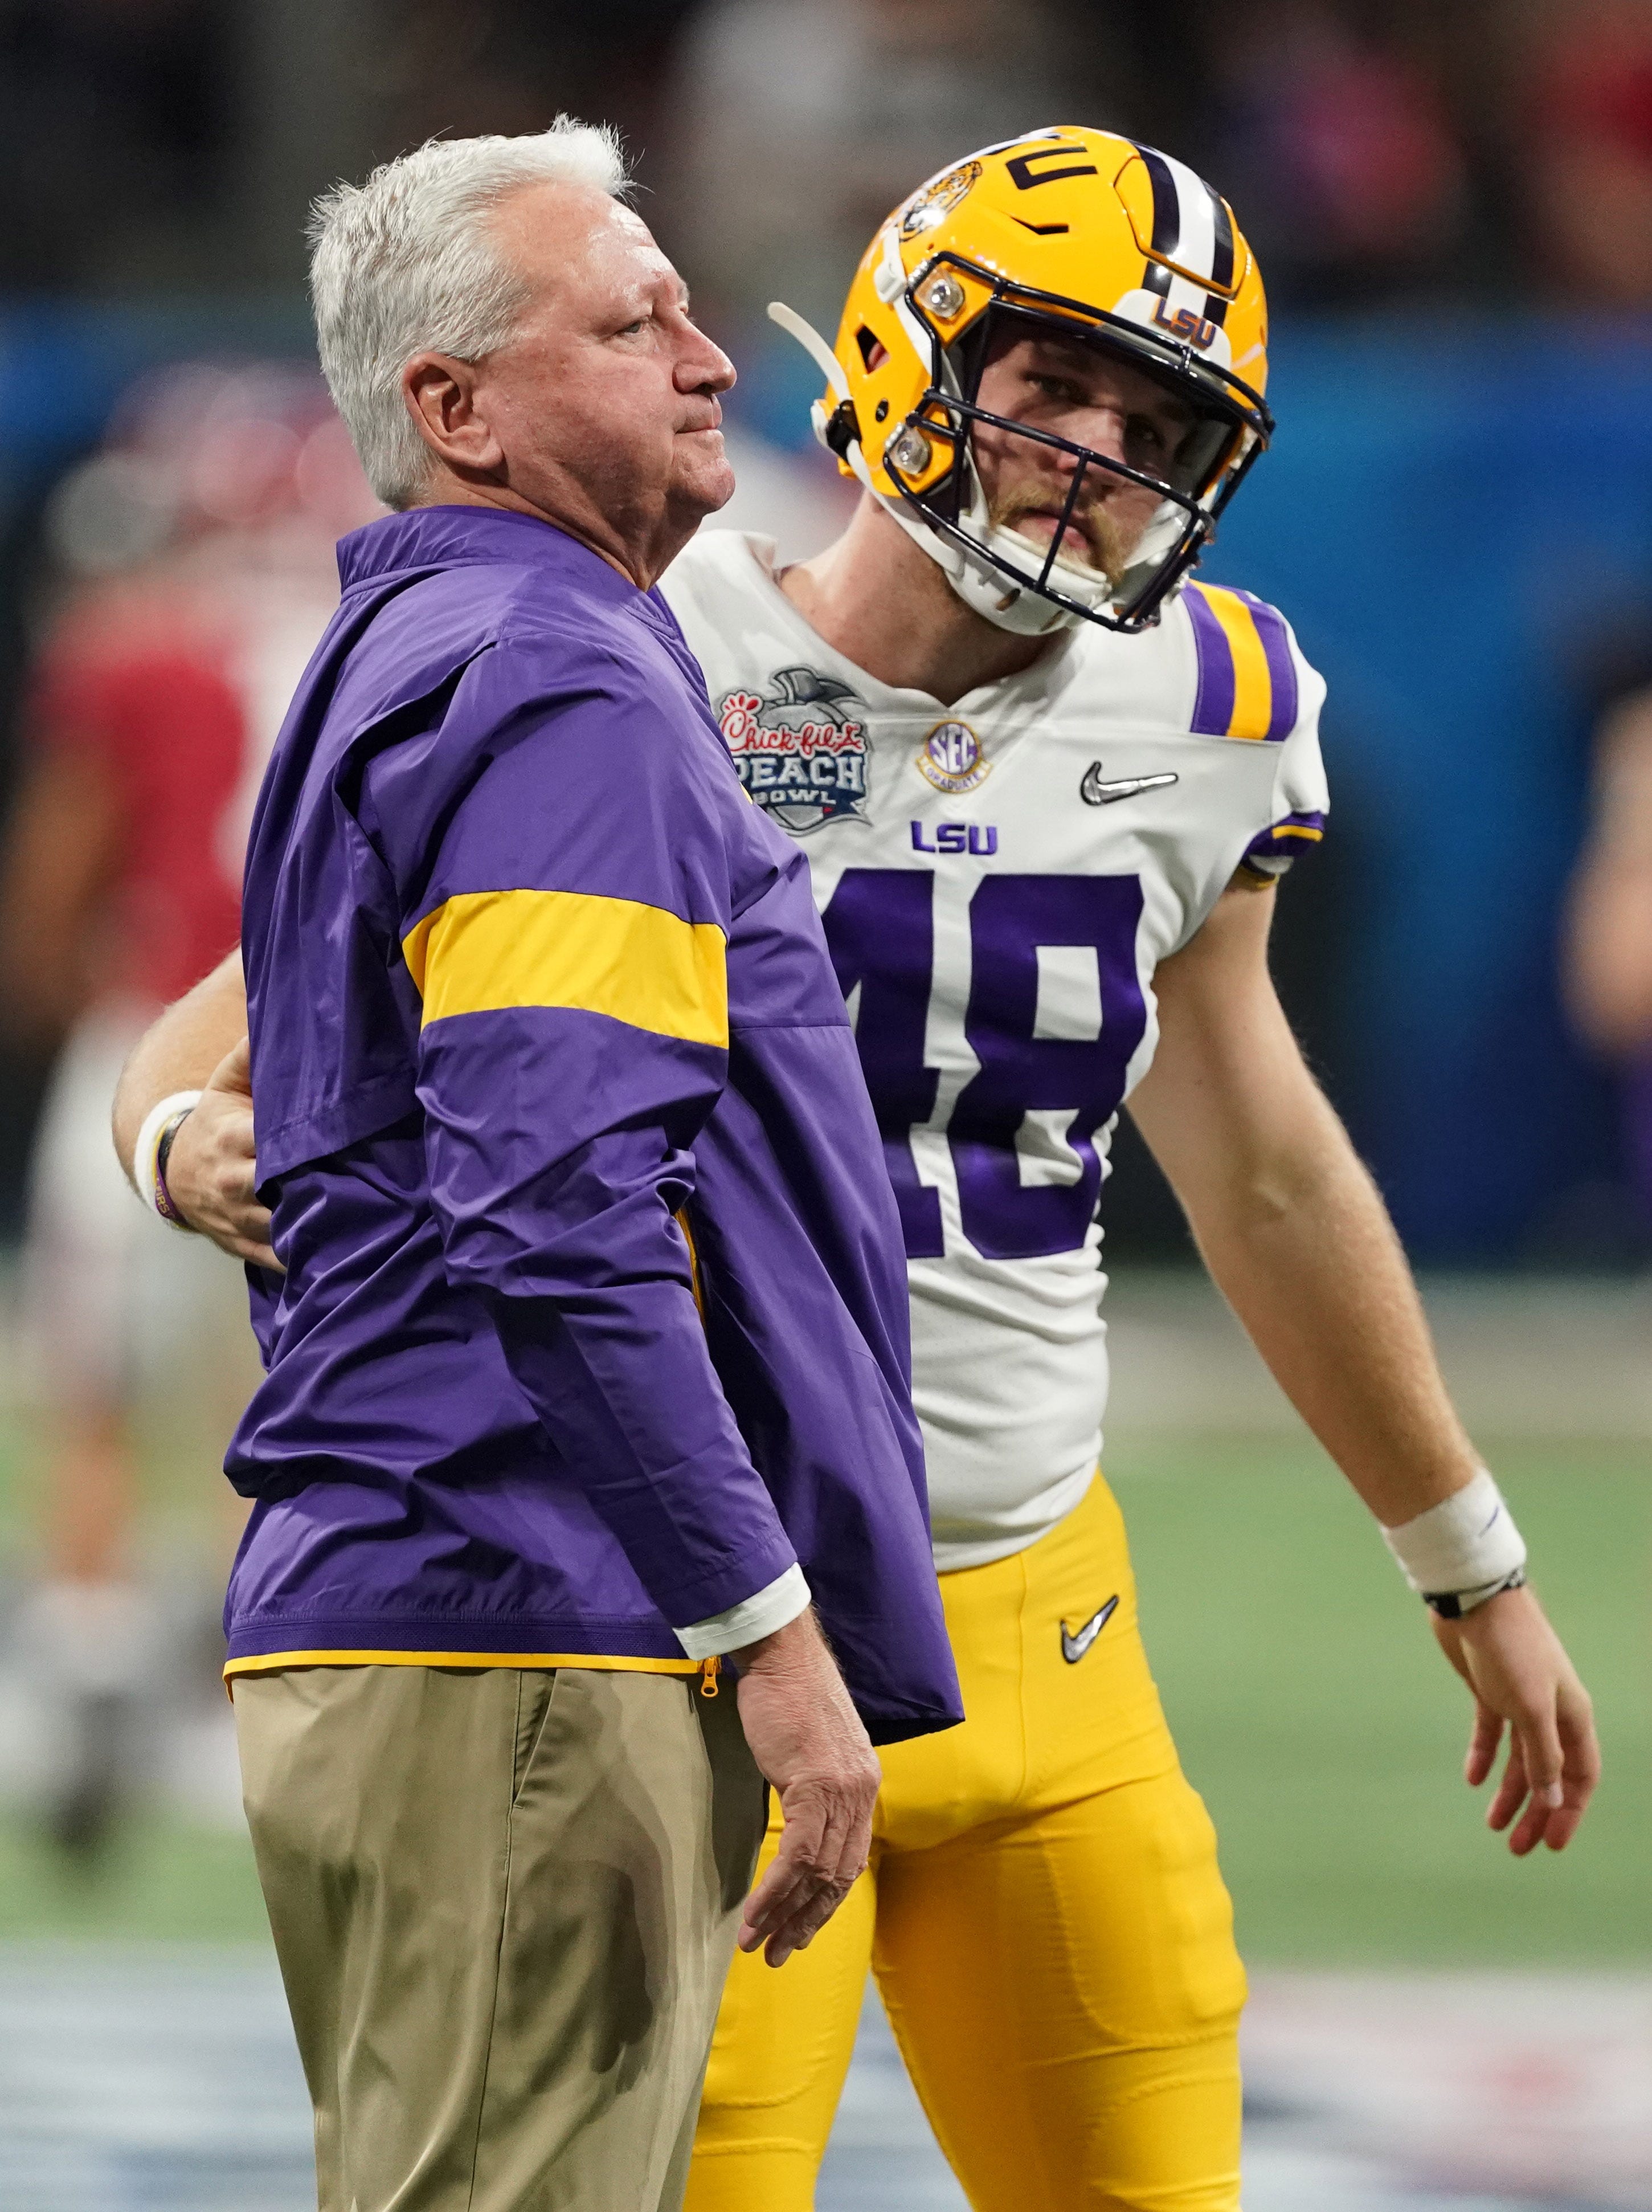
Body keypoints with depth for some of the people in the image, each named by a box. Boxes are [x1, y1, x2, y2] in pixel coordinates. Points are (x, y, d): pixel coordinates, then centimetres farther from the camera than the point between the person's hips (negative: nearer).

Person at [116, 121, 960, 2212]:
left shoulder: (392, 677, 21)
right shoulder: (567, 697, -12)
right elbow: (557, 1215, -21)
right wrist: (774, 1631, -19)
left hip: (363, 1627, 10)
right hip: (530, 1648, -10)